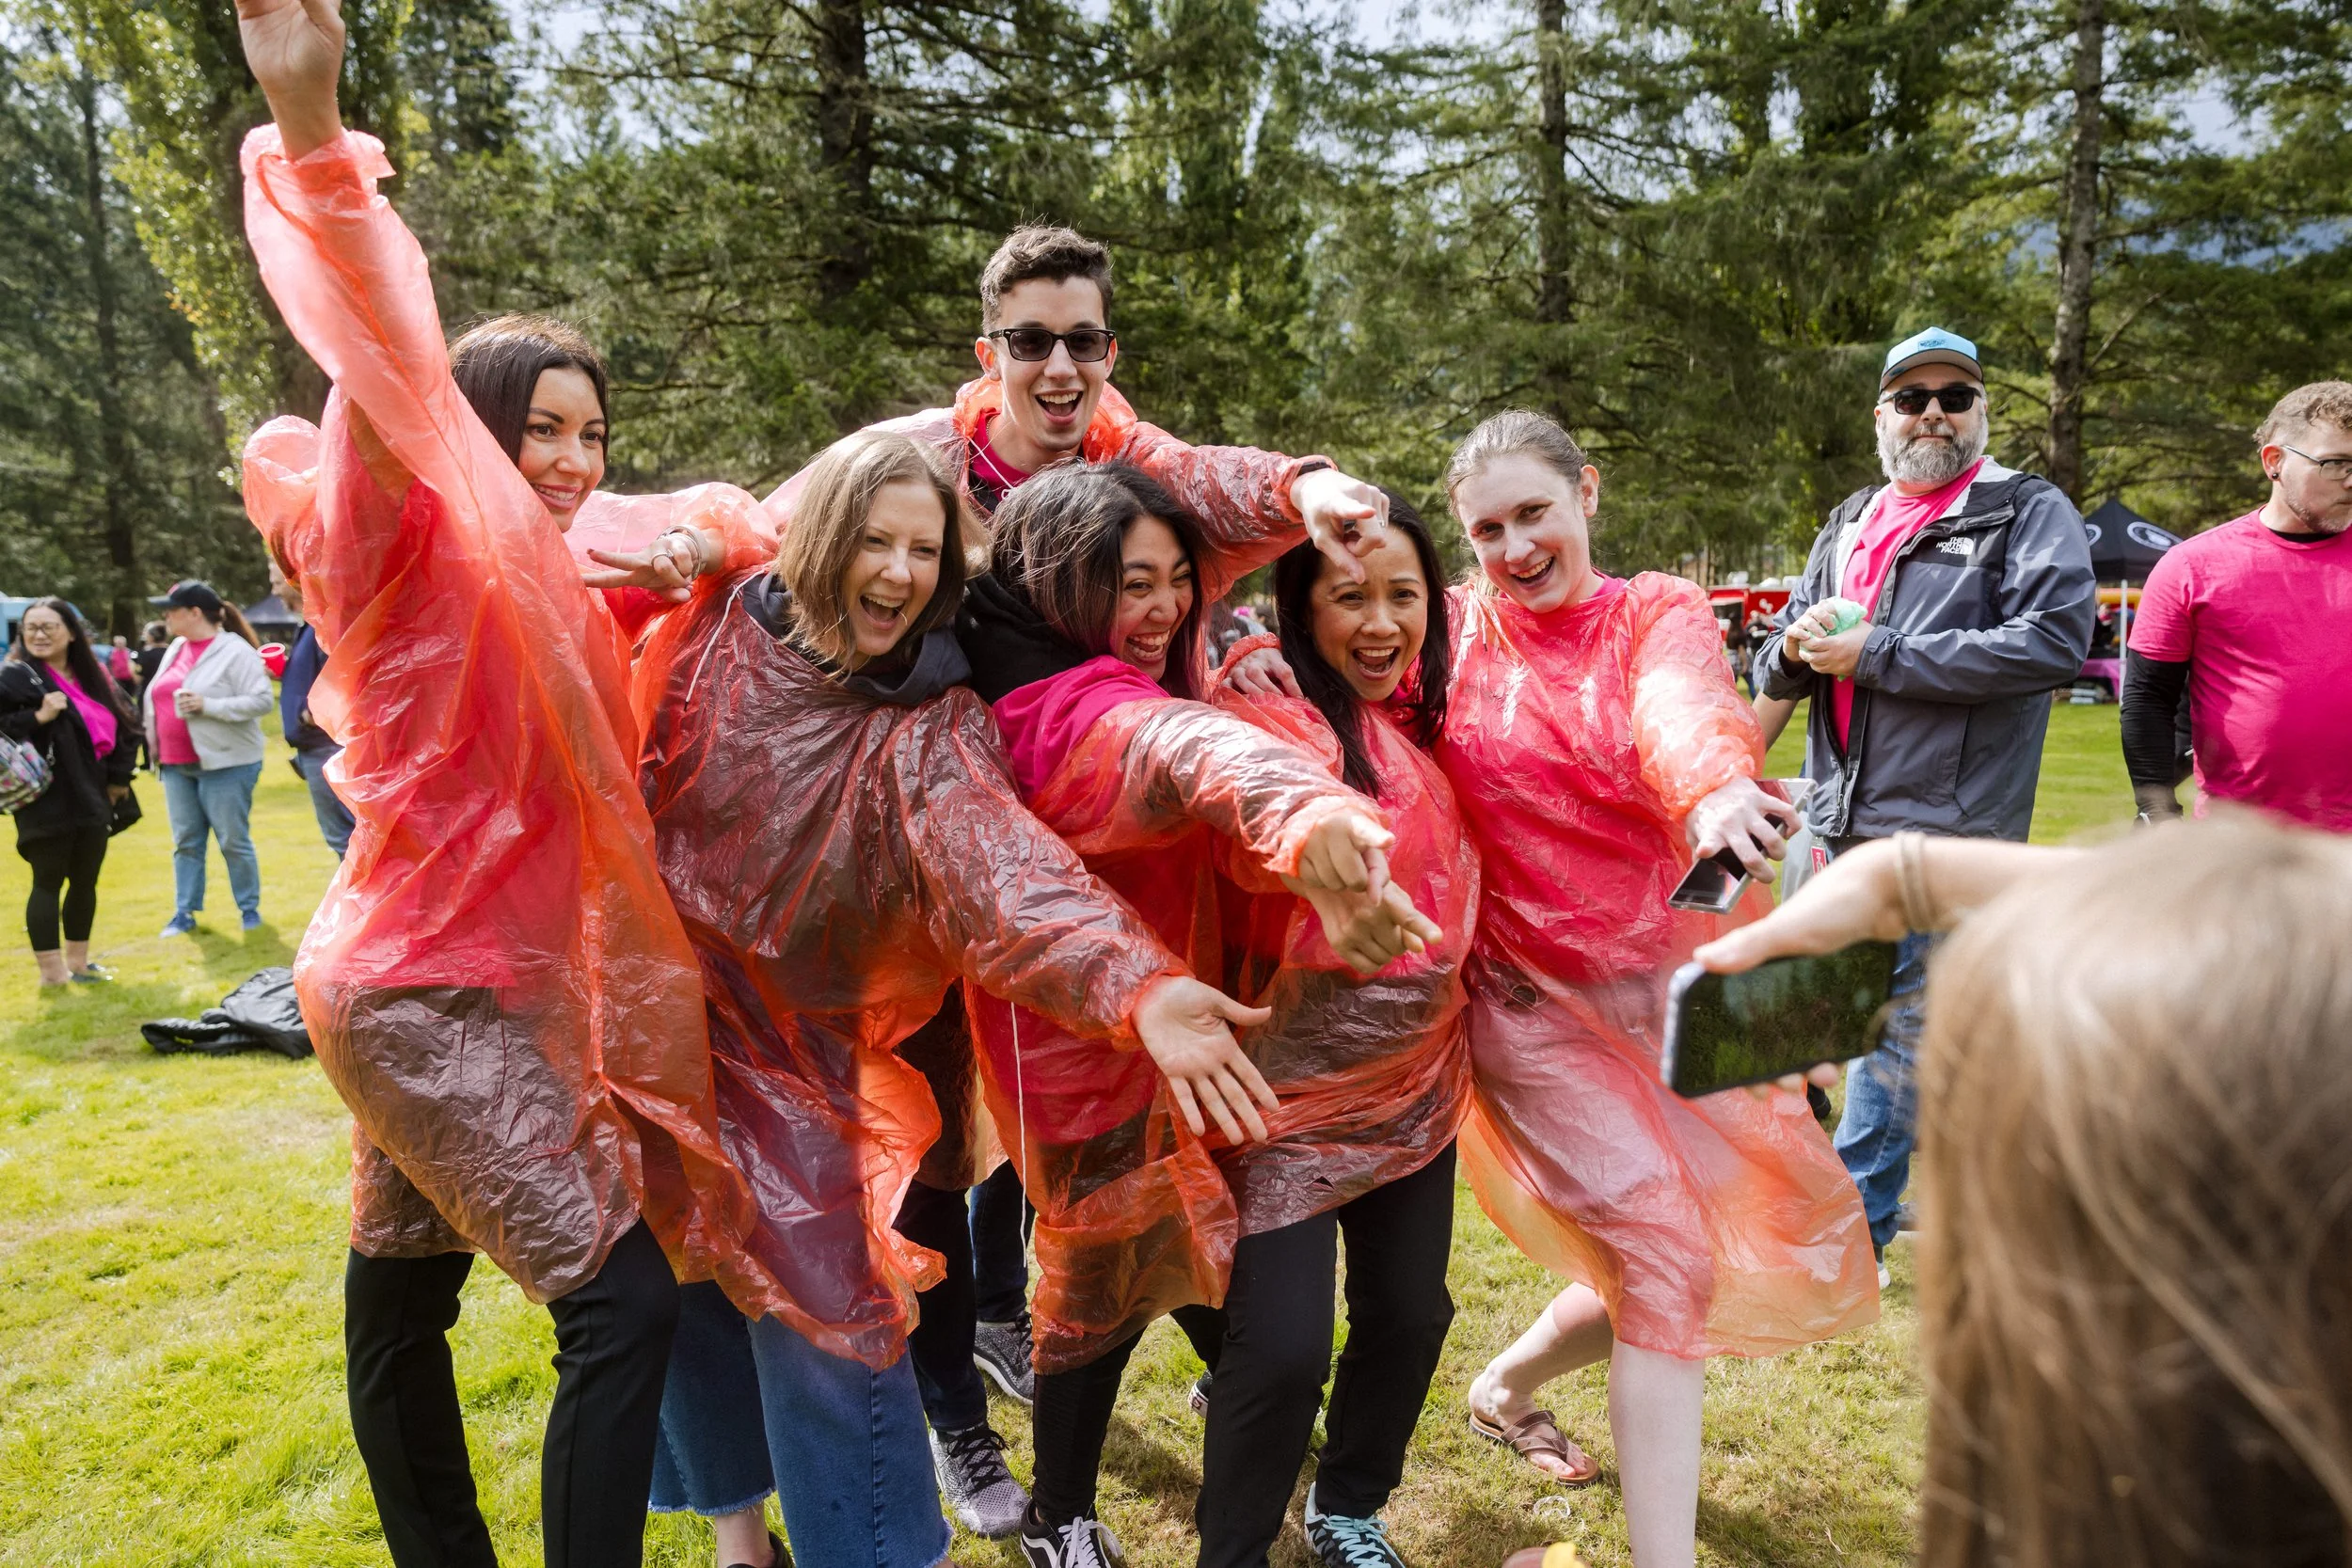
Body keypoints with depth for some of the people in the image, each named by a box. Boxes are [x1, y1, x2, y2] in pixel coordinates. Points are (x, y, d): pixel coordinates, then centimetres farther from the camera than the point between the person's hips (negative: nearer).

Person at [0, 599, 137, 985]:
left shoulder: (92, 678, 11)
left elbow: (121, 725, 21)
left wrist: (118, 778, 13)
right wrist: (38, 717, -25)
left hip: (91, 800, 7)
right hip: (46, 801, -6)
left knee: (85, 882, 13)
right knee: (48, 883, -1)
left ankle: (78, 962, 26)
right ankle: (52, 972, 5)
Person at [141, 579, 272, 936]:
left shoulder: (235, 652, -11)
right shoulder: (176, 648, 12)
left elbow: (261, 701, -19)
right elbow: (153, 692, 25)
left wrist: (208, 706, -24)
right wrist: (155, 737, 15)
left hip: (226, 764, -7)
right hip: (177, 765, 7)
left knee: (234, 841, 1)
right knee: (186, 841, 10)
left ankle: (250, 909, 14)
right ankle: (184, 913, 17)